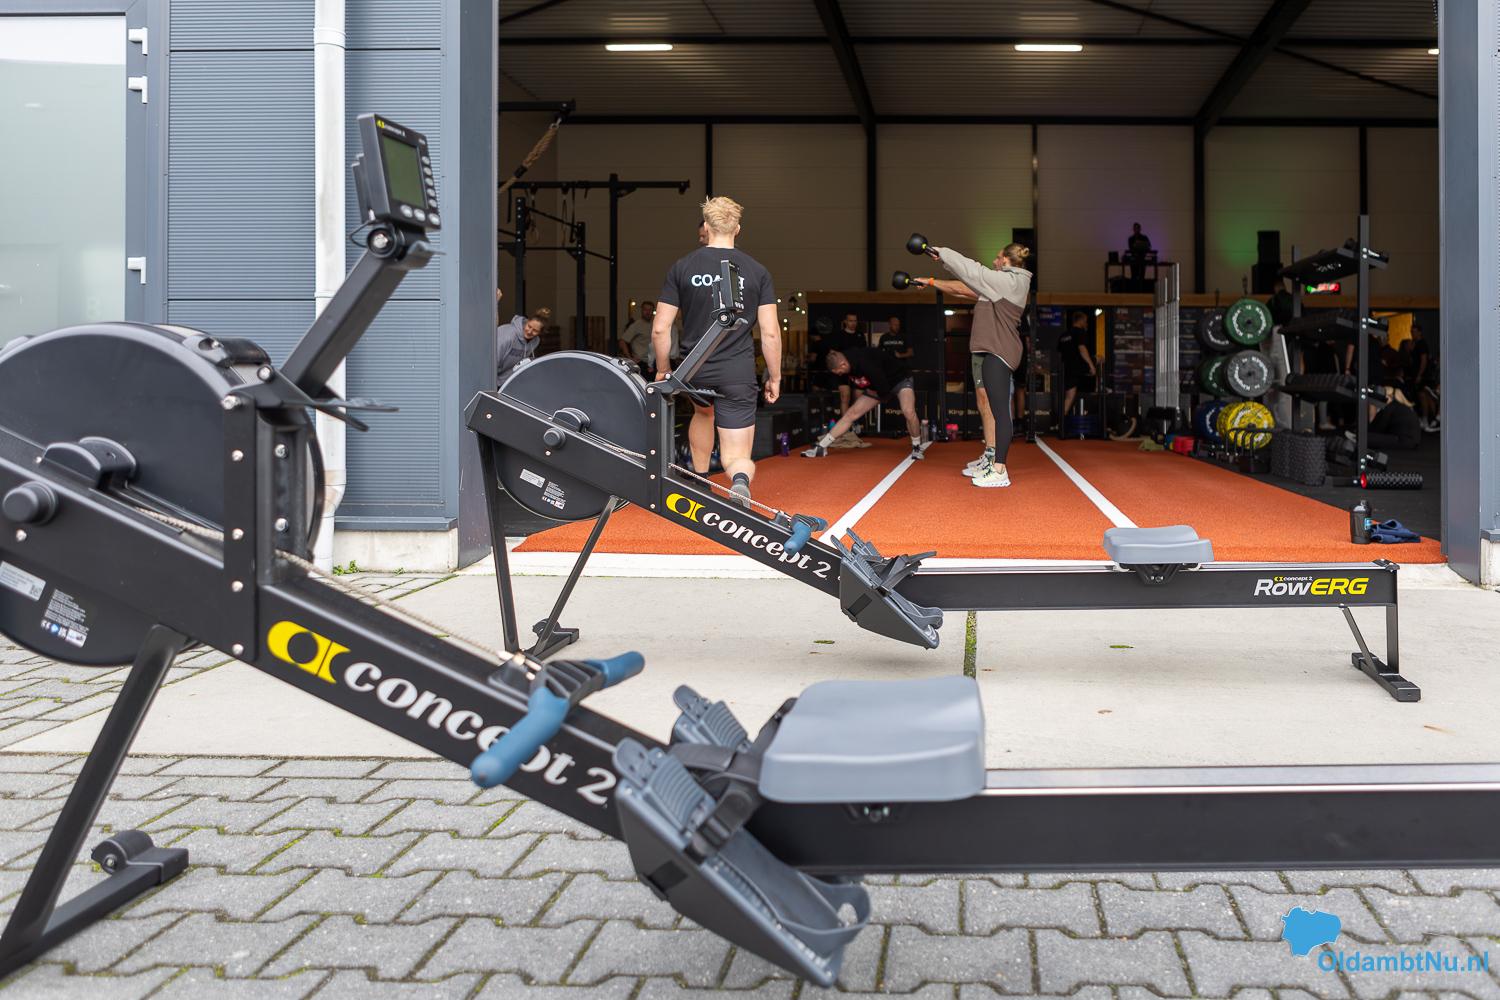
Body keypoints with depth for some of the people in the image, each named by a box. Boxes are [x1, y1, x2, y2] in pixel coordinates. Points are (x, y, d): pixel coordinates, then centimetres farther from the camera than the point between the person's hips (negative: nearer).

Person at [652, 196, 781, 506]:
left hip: (694, 372, 2)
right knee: (737, 458, 2)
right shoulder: (757, 271, 0)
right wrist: (774, 377, 9)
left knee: (702, 412, 36)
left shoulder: (681, 268, 0)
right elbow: (770, 333, -2)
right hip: (738, 374, -1)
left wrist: (663, 370, 12)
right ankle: (741, 481, -33)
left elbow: (660, 329, -2)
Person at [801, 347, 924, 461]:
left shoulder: (866, 364, -40)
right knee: (851, 413, -2)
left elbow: (885, 391, -33)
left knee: (908, 412, -32)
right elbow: (856, 384, 7)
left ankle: (916, 448, -8)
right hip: (875, 387, 7)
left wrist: (869, 392, -14)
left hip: (899, 377, -7)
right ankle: (820, 447, 2)